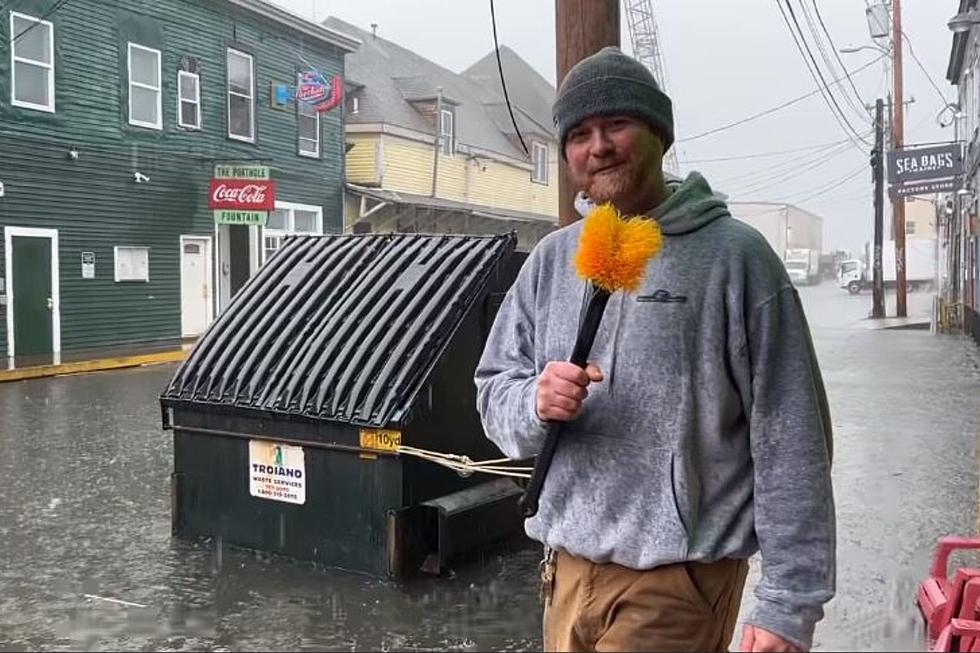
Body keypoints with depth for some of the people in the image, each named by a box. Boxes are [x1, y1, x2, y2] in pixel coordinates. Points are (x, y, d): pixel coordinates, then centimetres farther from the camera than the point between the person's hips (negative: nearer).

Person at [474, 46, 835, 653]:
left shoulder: (734, 254, -8)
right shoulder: (551, 260, 6)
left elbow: (789, 442, -11)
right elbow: (494, 393, 7)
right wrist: (534, 402, -15)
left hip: (676, 580, -4)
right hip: (566, 567, 5)